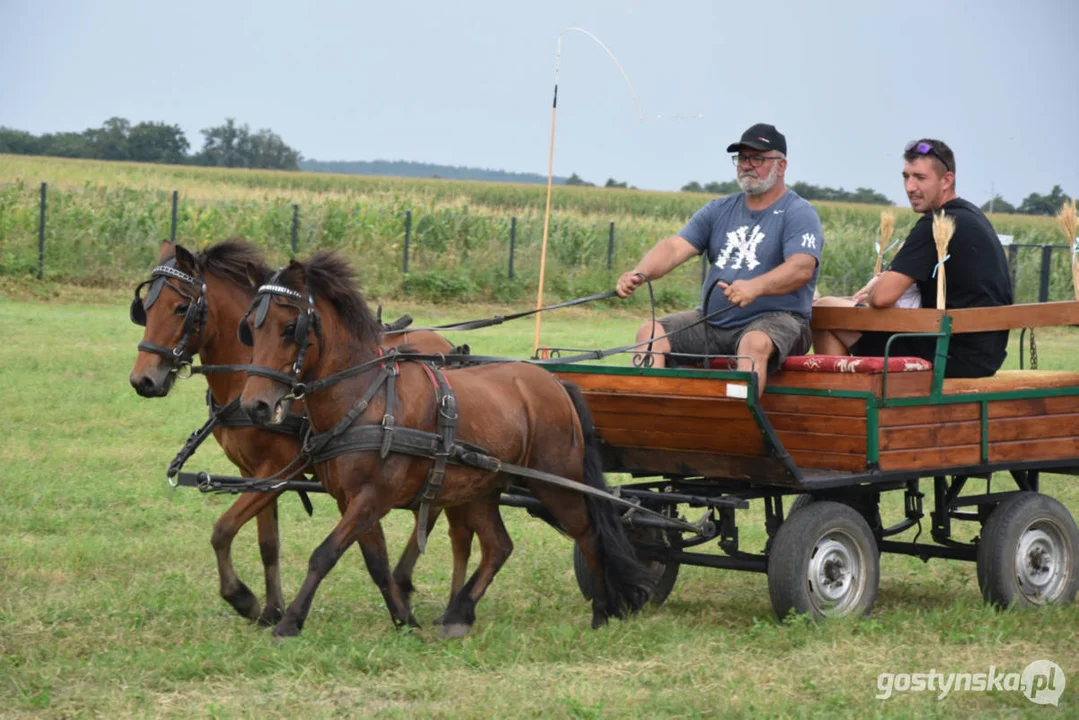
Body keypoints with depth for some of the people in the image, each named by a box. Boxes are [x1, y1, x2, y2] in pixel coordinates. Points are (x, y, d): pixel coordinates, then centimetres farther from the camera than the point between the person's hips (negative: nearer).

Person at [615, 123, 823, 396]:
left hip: (775, 319, -6)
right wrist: (640, 274, -18)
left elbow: (802, 268, -22)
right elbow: (675, 247, 4)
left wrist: (755, 287, -41)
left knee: (755, 343, -39)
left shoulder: (799, 214, -4)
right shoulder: (719, 210, 15)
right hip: (713, 321, 6)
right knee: (650, 333, -12)